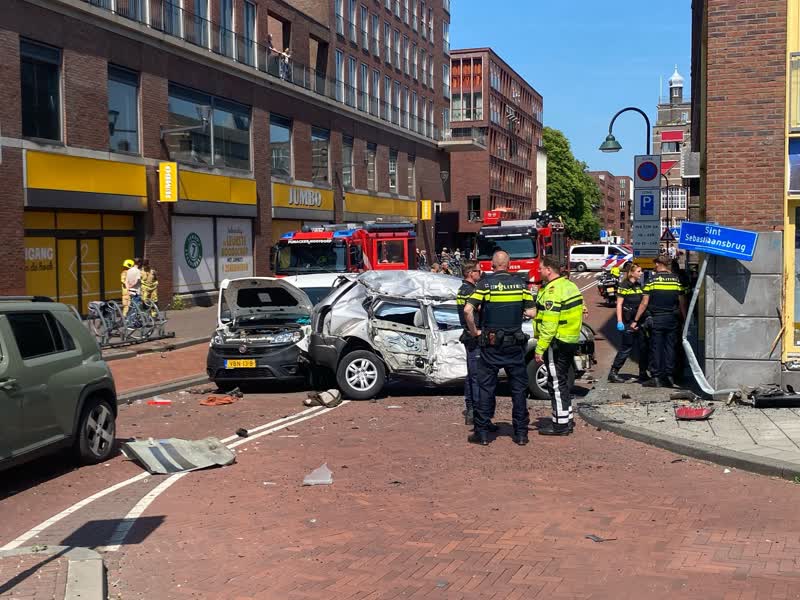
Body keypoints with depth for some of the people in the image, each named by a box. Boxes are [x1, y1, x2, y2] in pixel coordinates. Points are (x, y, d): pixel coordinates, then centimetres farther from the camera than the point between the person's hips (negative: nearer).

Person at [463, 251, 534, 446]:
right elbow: (531, 313, 0)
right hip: (515, 344, 2)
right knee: (519, 388, 10)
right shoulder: (520, 283, 0)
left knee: (486, 388, 6)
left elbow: (468, 310, -18)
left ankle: (482, 433, 8)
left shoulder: (485, 283, -7)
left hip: (491, 344, -2)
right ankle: (521, 433, 13)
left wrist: (474, 331, -5)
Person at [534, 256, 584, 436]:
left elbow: (549, 325, -24)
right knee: (563, 382, 18)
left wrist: (540, 349, -21)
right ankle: (567, 420, 25)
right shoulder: (570, 285, 12)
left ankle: (560, 424, 2)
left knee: (556, 383, -3)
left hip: (557, 343, -10)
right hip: (571, 341, 10)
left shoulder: (552, 291, -19)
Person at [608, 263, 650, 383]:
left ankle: (643, 374, 14)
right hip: (628, 322, -7)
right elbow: (619, 304, -10)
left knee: (644, 347, 6)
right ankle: (613, 372, 3)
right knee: (626, 348, -5)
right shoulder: (624, 286, -7)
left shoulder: (639, 285, 13)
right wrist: (619, 321, -16)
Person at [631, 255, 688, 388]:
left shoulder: (652, 280, -5)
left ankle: (656, 378, 3)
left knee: (656, 348, 3)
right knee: (670, 348, 8)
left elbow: (644, 303, -6)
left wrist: (635, 320, 0)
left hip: (656, 319, -3)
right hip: (672, 319, 3)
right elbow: (682, 303, 4)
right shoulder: (677, 280, 3)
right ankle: (668, 377, 10)